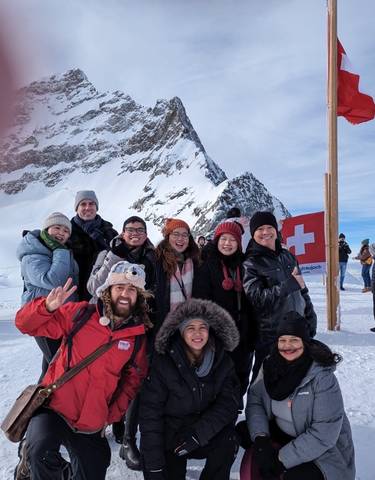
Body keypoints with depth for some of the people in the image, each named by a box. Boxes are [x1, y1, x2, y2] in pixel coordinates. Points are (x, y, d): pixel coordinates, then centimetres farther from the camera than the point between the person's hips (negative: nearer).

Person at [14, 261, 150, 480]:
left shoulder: (139, 336, -3)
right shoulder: (79, 315, -7)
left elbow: (134, 378, 8)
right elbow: (26, 324, -5)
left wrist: (112, 414, 2)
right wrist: (48, 307, -26)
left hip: (92, 427, 3)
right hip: (54, 407, -2)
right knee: (41, 450, -30)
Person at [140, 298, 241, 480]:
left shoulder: (222, 361, -9)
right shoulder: (163, 363, -17)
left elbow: (228, 403, -14)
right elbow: (150, 413, -17)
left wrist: (198, 433, -27)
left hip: (208, 436, 1)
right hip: (168, 439, -1)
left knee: (227, 441, -25)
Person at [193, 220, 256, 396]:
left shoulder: (244, 266, 8)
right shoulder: (207, 267, -3)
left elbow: (251, 303, 10)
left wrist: (252, 334, 6)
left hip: (243, 335, 4)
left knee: (241, 382, 15)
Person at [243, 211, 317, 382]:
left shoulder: (288, 257, 10)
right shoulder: (250, 264, -7)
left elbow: (303, 291, 16)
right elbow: (257, 298, -19)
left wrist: (311, 320, 12)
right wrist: (290, 284, -18)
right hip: (269, 336, -5)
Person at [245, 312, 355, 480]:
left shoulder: (322, 377, -24)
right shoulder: (271, 365, -9)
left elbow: (324, 434, -25)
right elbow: (254, 400, -6)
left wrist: (282, 459, -25)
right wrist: (260, 438, -23)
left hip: (323, 450, -5)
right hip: (282, 433, 5)